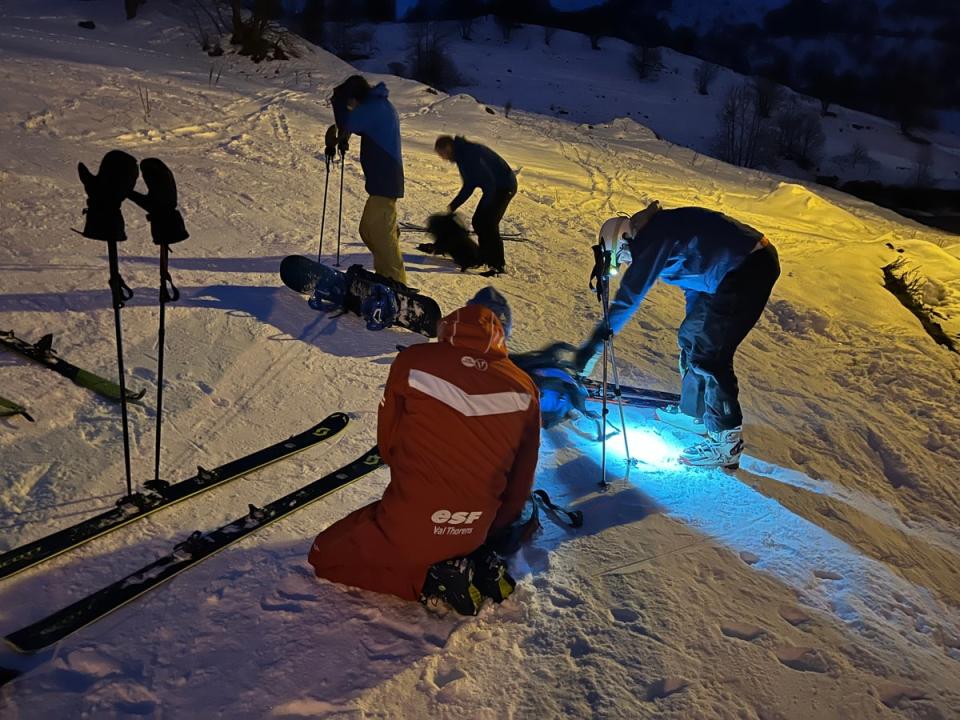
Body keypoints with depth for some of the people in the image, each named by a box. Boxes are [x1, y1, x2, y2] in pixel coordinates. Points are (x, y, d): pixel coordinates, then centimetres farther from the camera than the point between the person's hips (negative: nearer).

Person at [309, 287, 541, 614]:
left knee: (325, 554, 20)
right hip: (474, 533, 5)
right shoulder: (524, 387, -5)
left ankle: (428, 578, -1)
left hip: (409, 525, -4)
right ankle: (474, 566, 8)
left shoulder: (412, 361, -11)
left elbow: (387, 442, 2)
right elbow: (521, 480, 4)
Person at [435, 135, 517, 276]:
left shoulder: (470, 154, -23)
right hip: (495, 186, 10)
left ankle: (498, 265, -7)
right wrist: (453, 205, 11)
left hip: (505, 186, -10)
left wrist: (484, 208, -21)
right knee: (478, 221, 11)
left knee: (489, 224, -13)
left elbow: (488, 181, -26)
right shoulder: (462, 156, 10)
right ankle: (486, 257, 23)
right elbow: (469, 185, 16)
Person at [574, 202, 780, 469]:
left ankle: (727, 442, 0)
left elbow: (629, 297, -20)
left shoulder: (653, 237, -16)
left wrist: (594, 343, -15)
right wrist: (694, 326, 35)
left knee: (708, 354, -9)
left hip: (748, 270, -11)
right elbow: (692, 281, 26)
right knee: (690, 337, 18)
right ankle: (692, 410, 34)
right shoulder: (661, 229, 15)